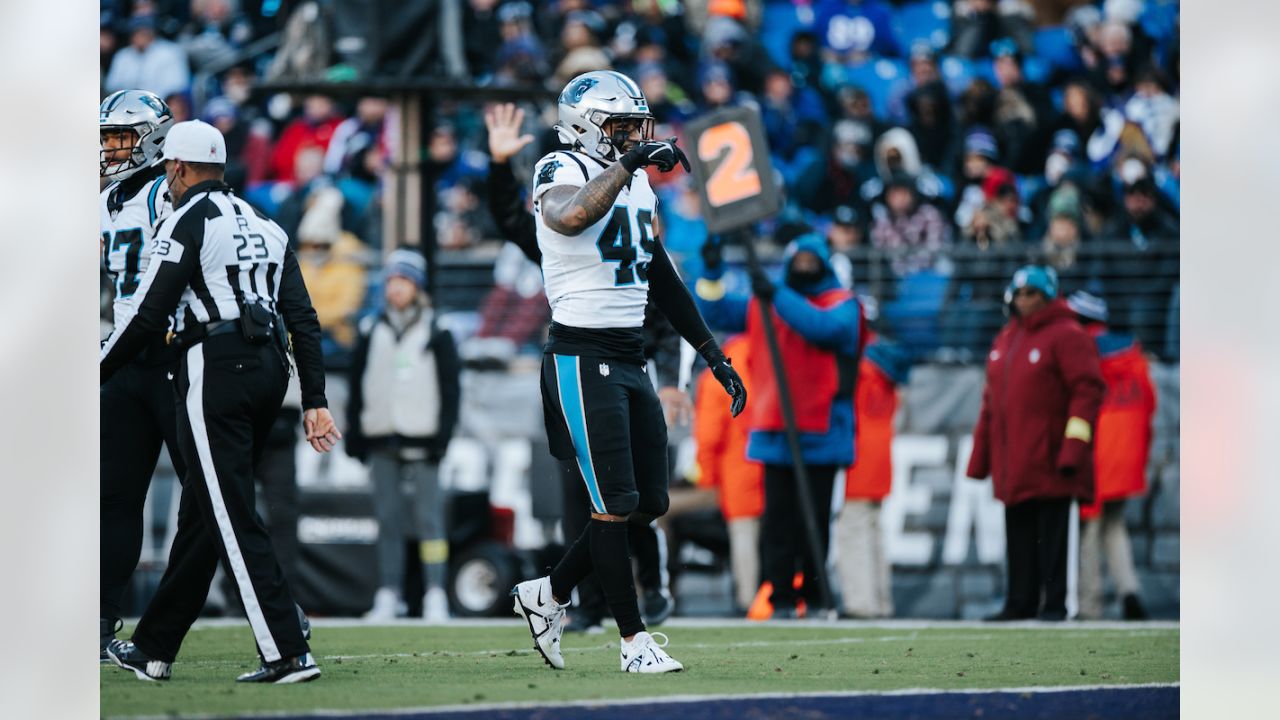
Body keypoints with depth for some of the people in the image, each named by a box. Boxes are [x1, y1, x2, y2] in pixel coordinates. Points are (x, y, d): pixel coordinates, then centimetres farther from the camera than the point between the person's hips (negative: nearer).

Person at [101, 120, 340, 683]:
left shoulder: (190, 220, -5)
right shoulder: (263, 227, 19)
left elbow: (149, 314, -9)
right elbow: (303, 320, 13)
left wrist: (93, 375, 1)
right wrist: (314, 402, 12)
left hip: (216, 368, -8)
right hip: (269, 369, 8)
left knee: (233, 518, -9)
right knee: (201, 511, 15)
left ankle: (287, 652, -17)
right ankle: (155, 648, 22)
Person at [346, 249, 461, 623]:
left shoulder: (437, 333, 3)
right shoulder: (371, 332, 13)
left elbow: (451, 389, 1)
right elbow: (357, 386, 14)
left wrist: (441, 438, -7)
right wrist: (355, 437, 7)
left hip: (421, 439, -4)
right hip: (381, 439, 4)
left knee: (429, 518, -7)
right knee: (388, 520, 4)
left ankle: (436, 596, -7)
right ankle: (388, 596, 7)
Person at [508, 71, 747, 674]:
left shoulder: (637, 185, 16)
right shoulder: (563, 173, -10)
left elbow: (663, 280, 23)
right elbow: (571, 218, -36)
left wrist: (714, 356, 21)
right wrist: (628, 163, -31)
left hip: (630, 362, 8)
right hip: (583, 358, -8)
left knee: (648, 503, 7)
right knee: (615, 505, -7)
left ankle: (547, 595, 23)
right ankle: (634, 641, 1)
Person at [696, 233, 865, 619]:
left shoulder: (842, 304, 2)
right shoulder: (763, 304, 16)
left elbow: (824, 327, -18)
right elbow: (716, 312, 16)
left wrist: (777, 297, -25)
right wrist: (712, 273, -1)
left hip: (820, 432, -3)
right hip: (774, 434, 4)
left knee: (814, 521, -1)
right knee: (777, 519, 0)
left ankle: (813, 597, 5)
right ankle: (781, 598, 1)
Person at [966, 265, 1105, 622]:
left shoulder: (1066, 336, -5)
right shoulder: (1005, 339, 18)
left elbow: (1087, 391, -11)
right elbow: (991, 401, 22)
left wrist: (1074, 448, -18)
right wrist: (980, 456, 18)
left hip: (1048, 465, -7)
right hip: (1011, 465, 7)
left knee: (1052, 536, -4)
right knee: (1019, 537, 7)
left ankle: (1054, 603, 0)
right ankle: (1020, 602, 11)